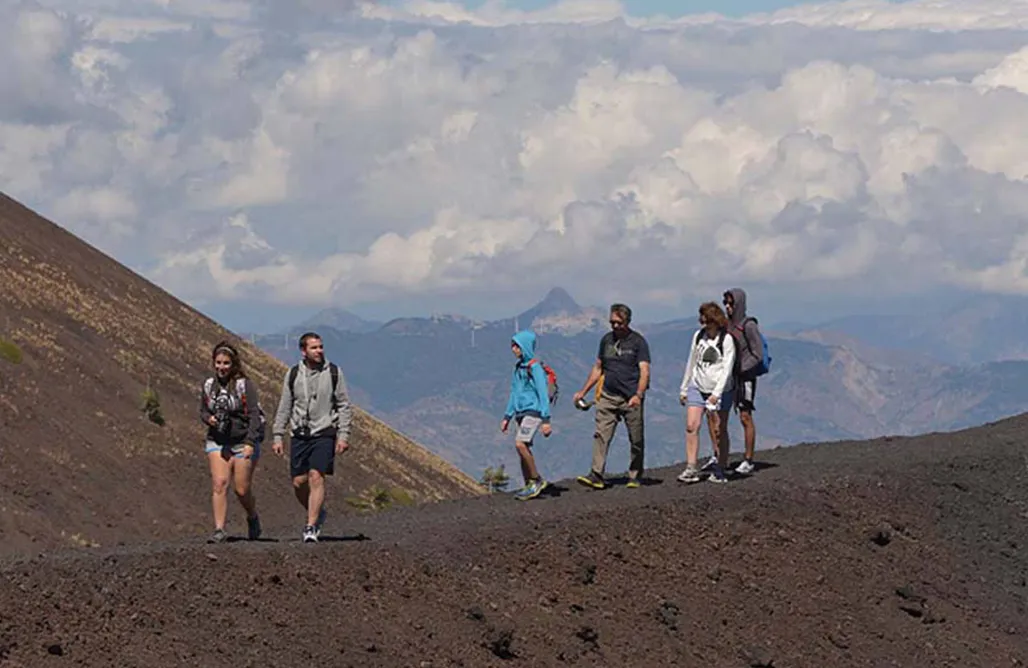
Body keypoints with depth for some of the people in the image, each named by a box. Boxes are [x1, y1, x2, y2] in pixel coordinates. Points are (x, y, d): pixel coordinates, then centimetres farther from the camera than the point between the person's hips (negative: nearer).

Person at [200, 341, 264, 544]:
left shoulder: (245, 385, -9)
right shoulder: (208, 385, 5)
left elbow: (254, 415, -12)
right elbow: (203, 411, 16)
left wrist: (250, 443, -20)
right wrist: (209, 419, -9)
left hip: (243, 442, -3)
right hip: (217, 442, 3)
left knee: (242, 490, -1)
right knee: (219, 484, -13)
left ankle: (253, 519, 30)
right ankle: (219, 530, -14)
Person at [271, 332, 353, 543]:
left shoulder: (333, 373, 0)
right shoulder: (293, 374, 5)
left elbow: (344, 406, 2)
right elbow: (284, 408, 10)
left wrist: (343, 435, -6)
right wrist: (277, 436, 5)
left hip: (324, 434, -3)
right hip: (299, 435, 3)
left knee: (316, 477, -15)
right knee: (299, 482, 2)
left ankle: (311, 527, -13)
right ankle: (318, 513, 28)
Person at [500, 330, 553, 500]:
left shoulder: (534, 367, -12)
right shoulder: (518, 367, 14)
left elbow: (543, 393, -15)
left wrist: (546, 420, -19)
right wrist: (507, 416, 21)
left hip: (533, 411, -9)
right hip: (521, 412, 9)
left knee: (520, 444, -21)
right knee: (523, 448, 8)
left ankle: (537, 480, -11)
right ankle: (529, 486, 14)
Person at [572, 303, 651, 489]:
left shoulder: (638, 341, -3)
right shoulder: (606, 340, 12)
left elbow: (644, 372, -11)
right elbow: (598, 368, 22)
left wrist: (638, 395, -25)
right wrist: (583, 391, 20)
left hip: (631, 399, -4)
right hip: (608, 397, 4)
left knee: (636, 439, 4)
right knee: (601, 435, -9)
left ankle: (635, 476, 17)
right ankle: (596, 475, -15)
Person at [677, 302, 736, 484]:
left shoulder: (726, 340, -9)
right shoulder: (698, 336, 8)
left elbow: (727, 368, -15)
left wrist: (716, 394, -23)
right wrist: (683, 389, 19)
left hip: (720, 391, -4)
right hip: (697, 388, 4)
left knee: (718, 431, 0)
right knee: (691, 426, -9)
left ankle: (719, 471, 11)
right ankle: (691, 469, -11)